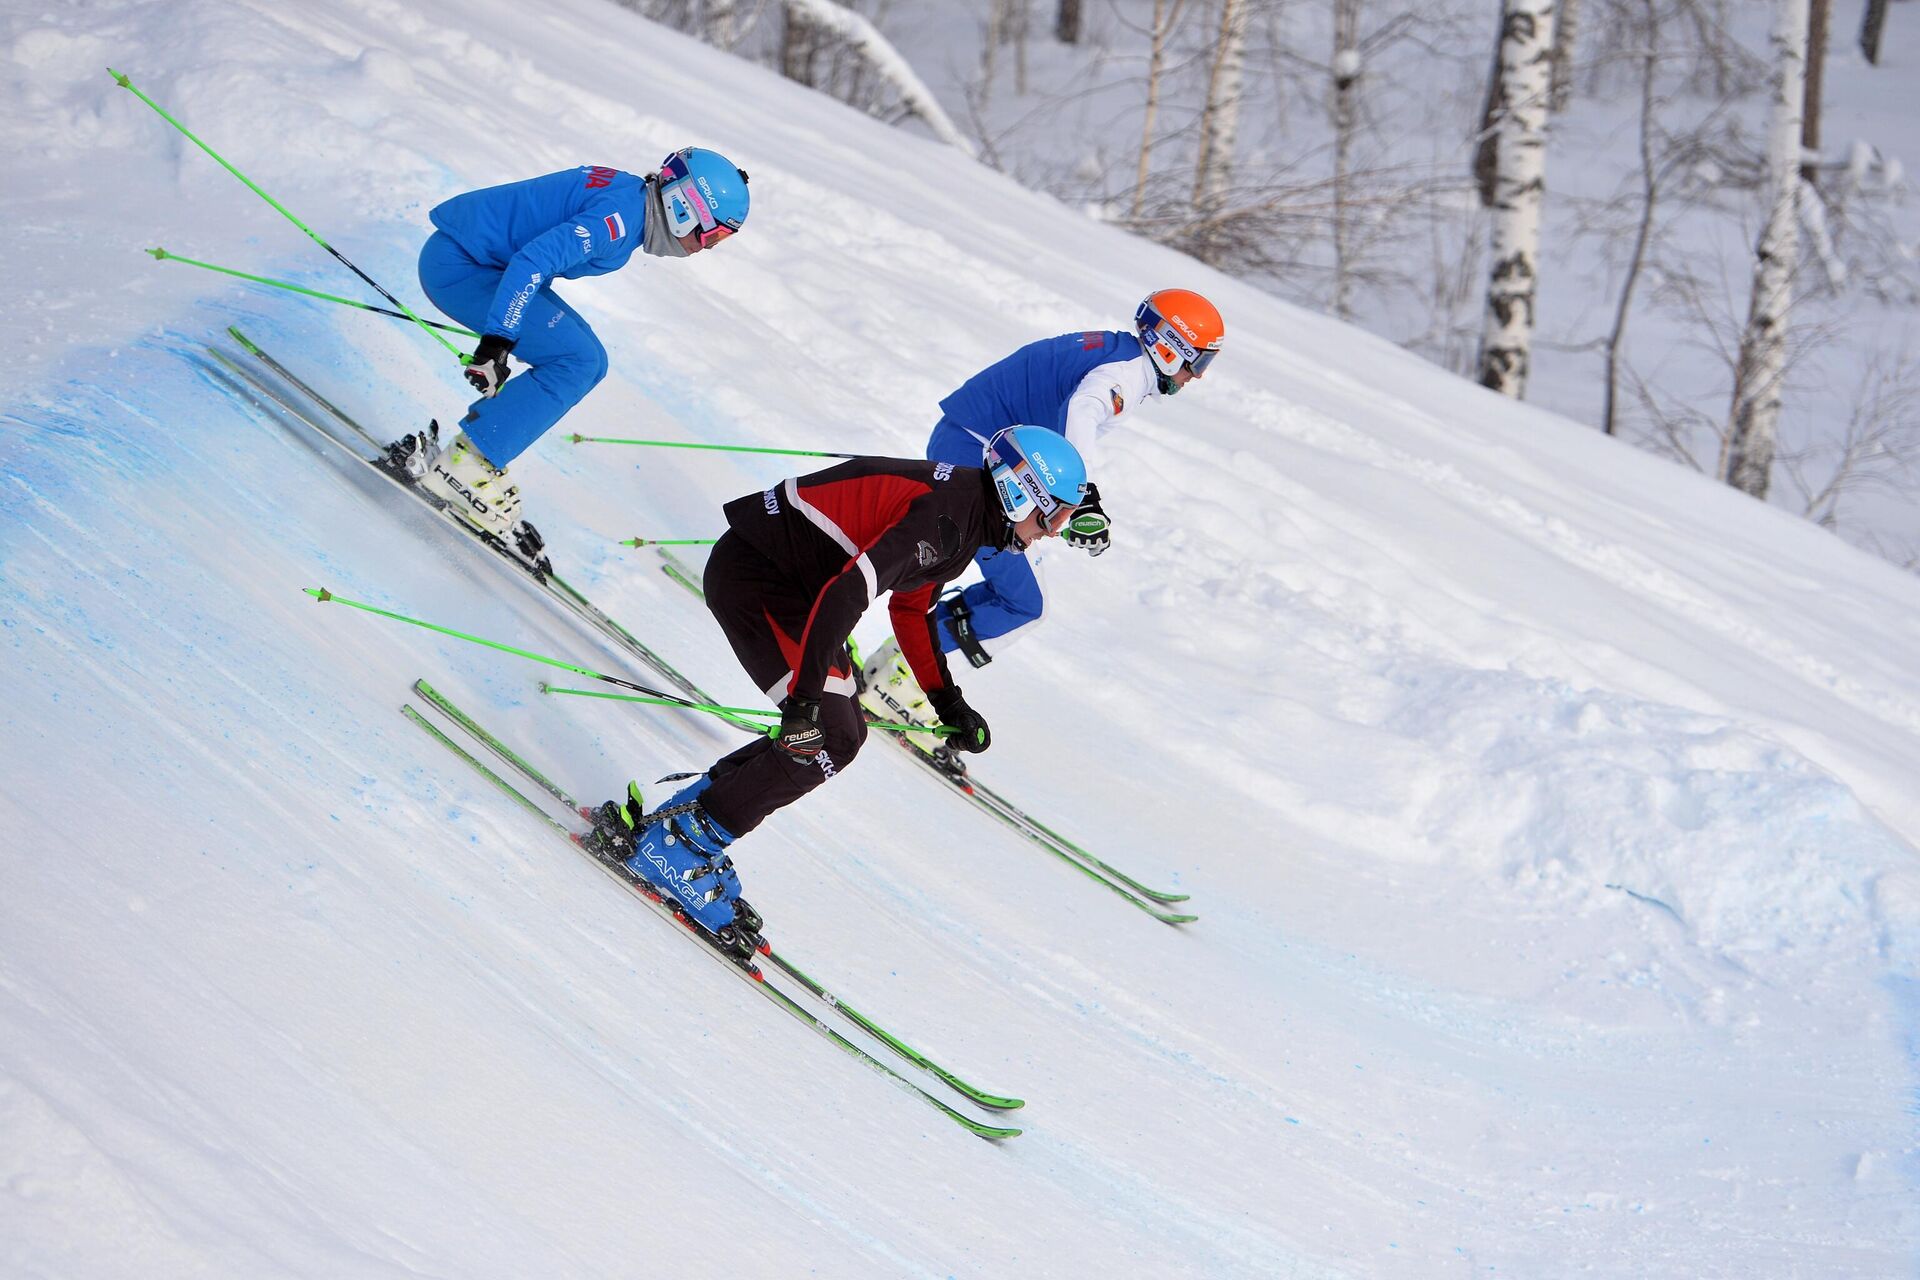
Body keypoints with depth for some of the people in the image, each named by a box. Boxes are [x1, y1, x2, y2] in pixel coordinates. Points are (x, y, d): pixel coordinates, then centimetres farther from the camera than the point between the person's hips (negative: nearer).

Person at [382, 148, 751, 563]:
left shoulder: (630, 196, 9)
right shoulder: (621, 216, -21)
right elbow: (532, 262, -31)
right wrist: (497, 342, -32)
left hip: (479, 261, 10)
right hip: (456, 264, -10)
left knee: (589, 363, 4)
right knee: (577, 361, -17)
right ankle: (463, 465, -16)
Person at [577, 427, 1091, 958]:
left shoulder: (966, 510, 9)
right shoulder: (946, 518, -22)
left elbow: (910, 608, 24)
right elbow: (845, 595, -32)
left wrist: (947, 702, 20)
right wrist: (804, 699, -33)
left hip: (784, 580, 10)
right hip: (751, 574, -10)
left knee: (842, 732, 9)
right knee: (827, 740, -13)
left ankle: (685, 808, 14)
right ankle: (668, 845, -8)